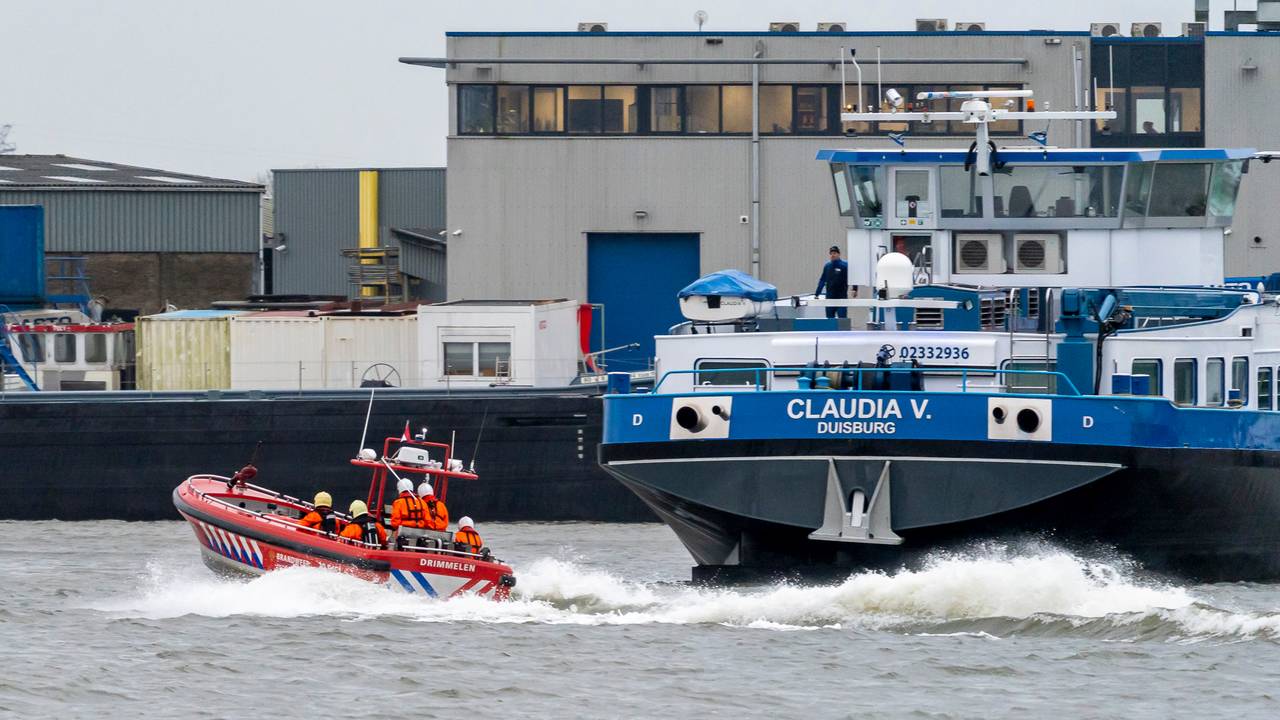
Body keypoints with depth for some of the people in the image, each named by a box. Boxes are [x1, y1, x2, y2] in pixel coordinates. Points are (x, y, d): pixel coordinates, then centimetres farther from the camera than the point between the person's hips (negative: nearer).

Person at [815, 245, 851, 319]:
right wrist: (817, 294, 13)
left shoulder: (844, 265, -5)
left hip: (841, 297, -4)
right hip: (830, 298, 4)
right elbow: (822, 280, 15)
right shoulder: (827, 265, 8)